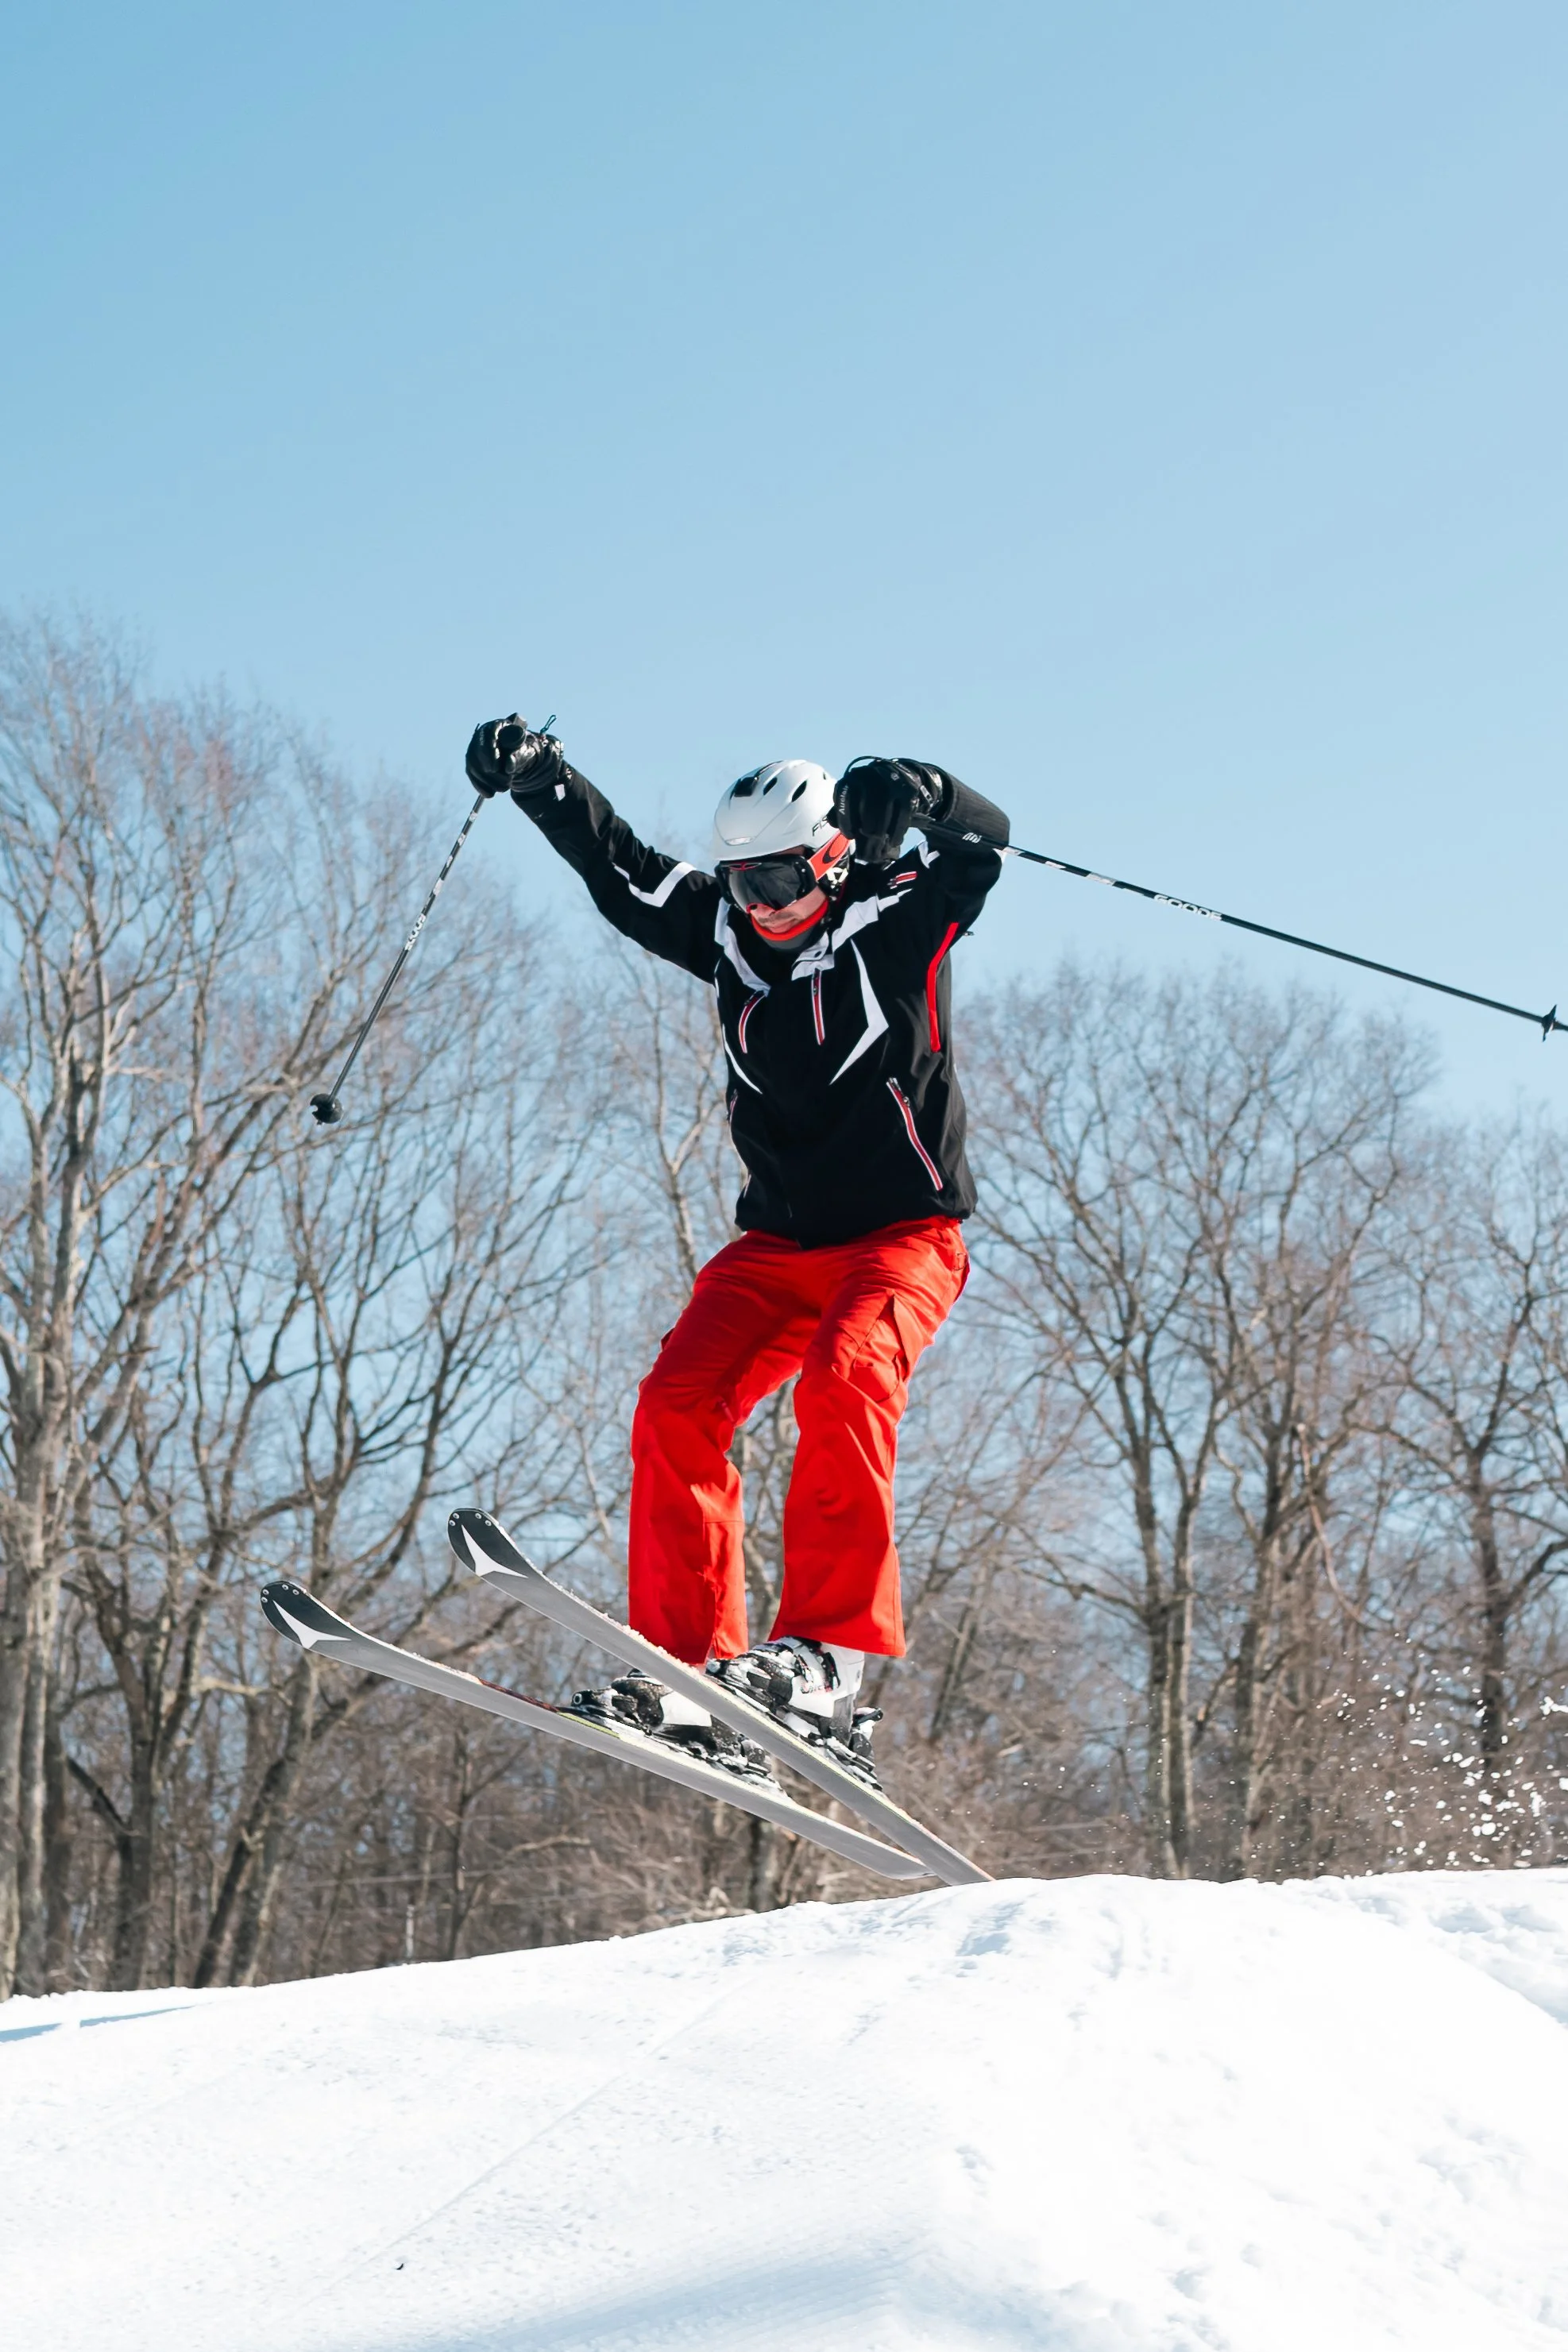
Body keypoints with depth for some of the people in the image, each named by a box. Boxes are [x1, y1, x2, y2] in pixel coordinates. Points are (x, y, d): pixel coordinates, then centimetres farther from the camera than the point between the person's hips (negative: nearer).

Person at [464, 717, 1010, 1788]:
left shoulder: (902, 918, -3)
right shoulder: (731, 936, 10)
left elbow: (989, 838, -11)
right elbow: (621, 868, 12)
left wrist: (914, 793, -30)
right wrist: (540, 780, 0)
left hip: (904, 1235, -5)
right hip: (780, 1240, 6)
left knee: (843, 1379, -32)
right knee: (679, 1402, -16)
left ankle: (826, 1656, -36)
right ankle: (690, 1670, -18)